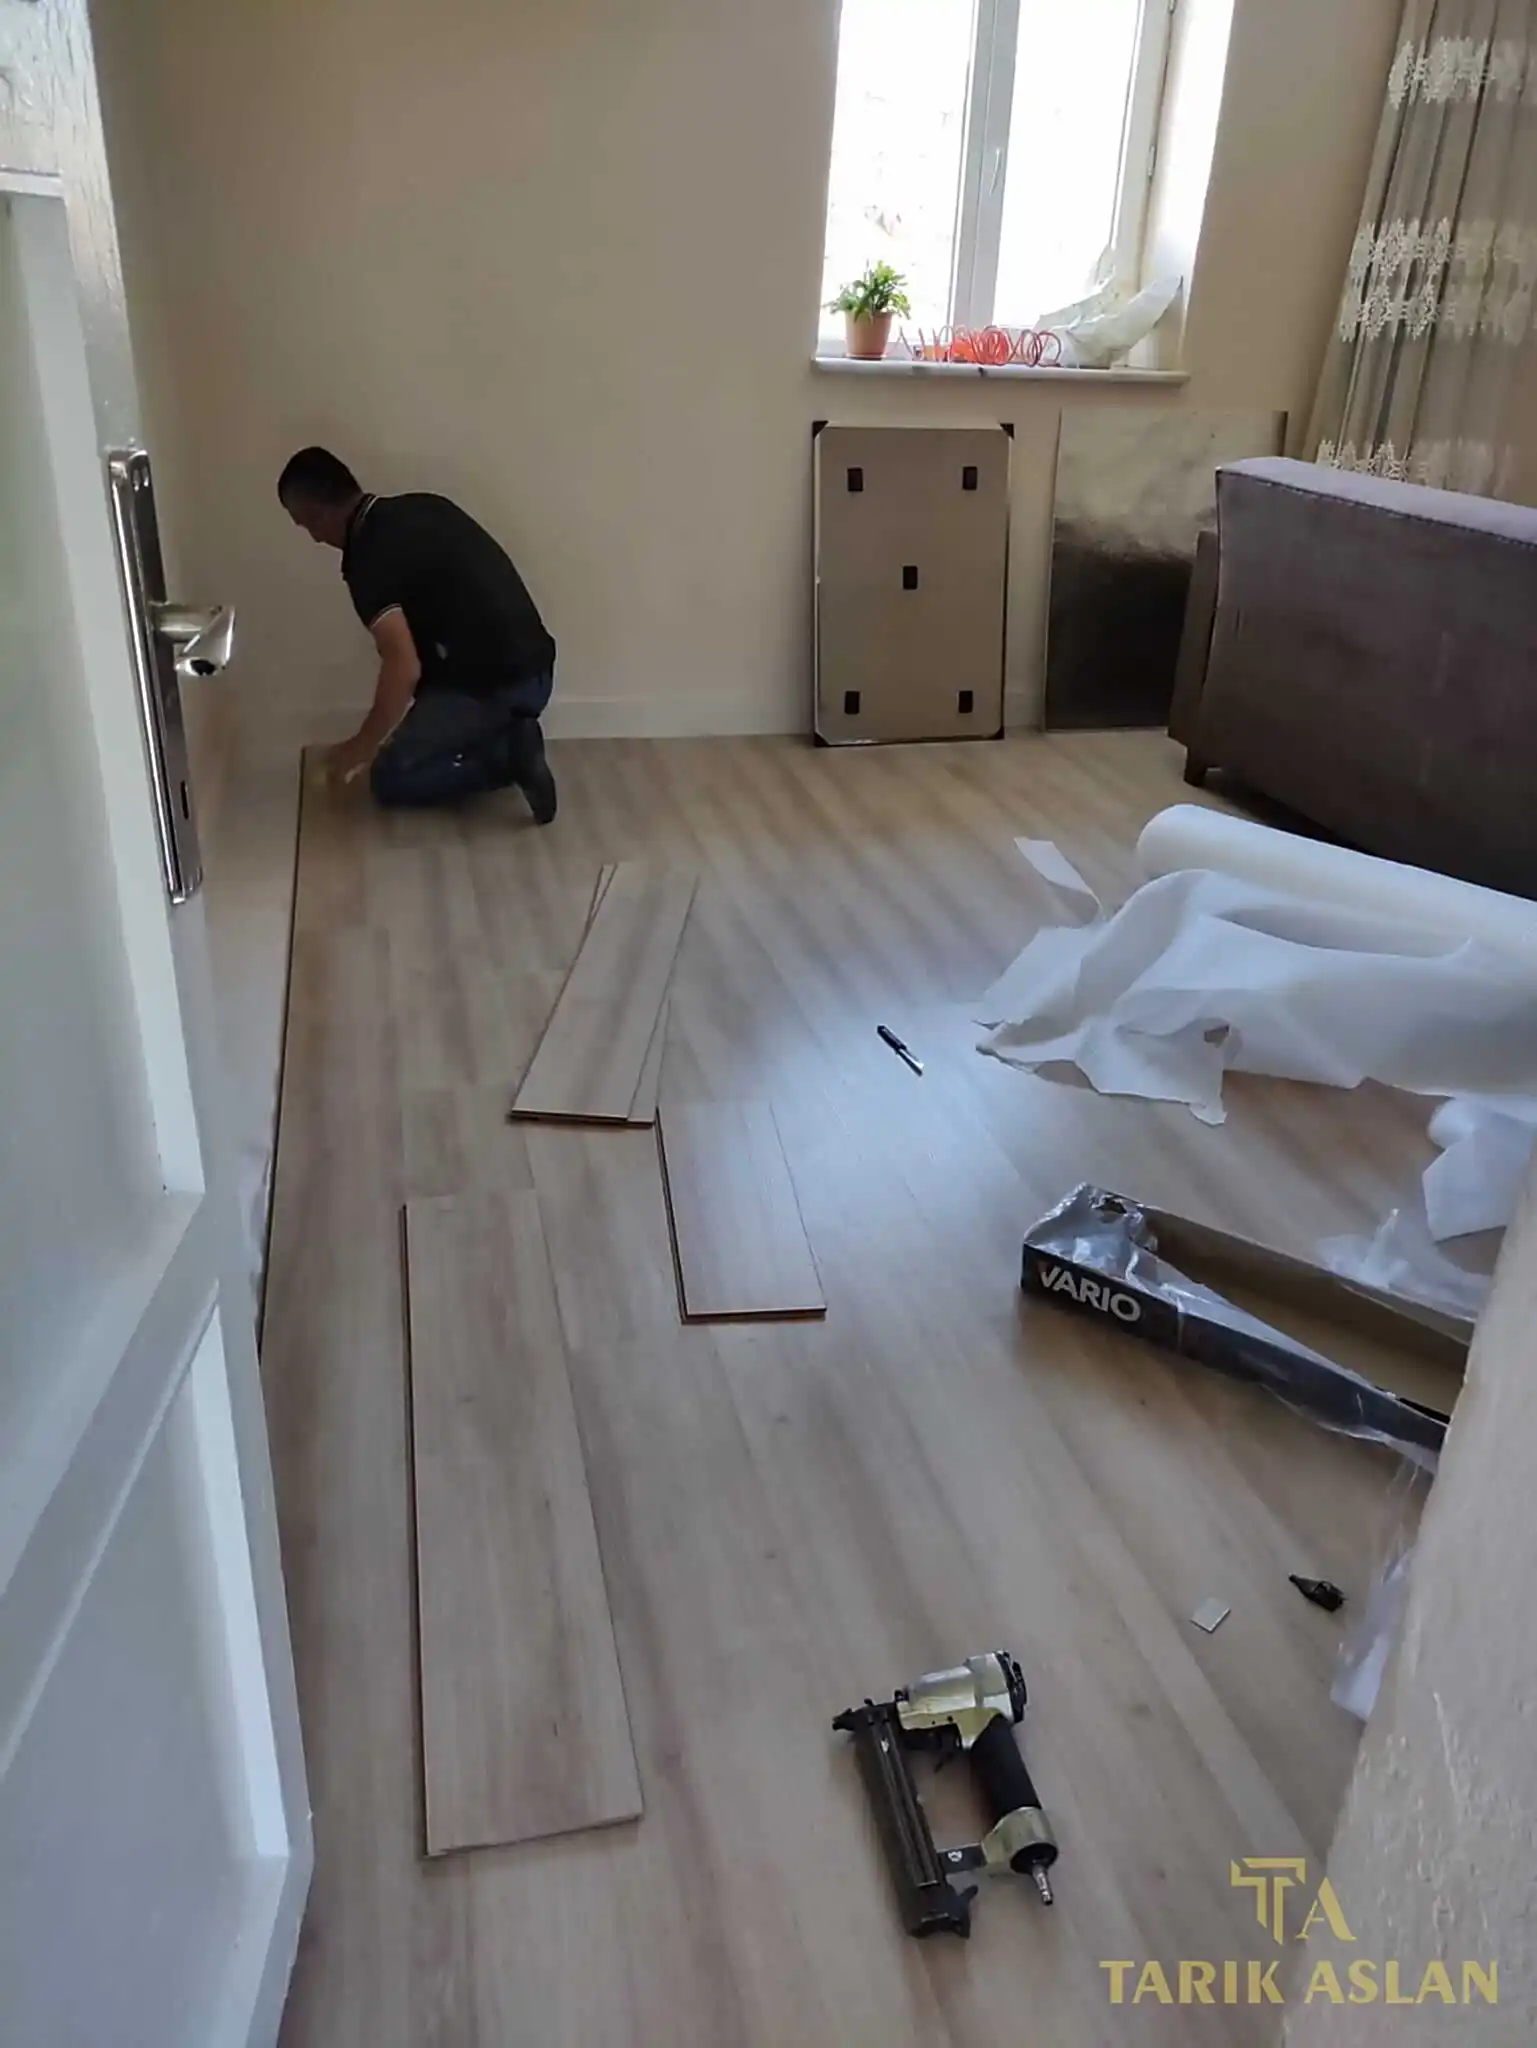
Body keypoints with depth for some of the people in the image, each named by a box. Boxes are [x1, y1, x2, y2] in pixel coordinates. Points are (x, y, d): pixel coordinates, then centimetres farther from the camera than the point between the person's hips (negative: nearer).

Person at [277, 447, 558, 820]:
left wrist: (360, 748, -10)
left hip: (499, 686, -9)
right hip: (531, 666, 9)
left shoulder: (368, 558, -15)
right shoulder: (420, 507, 11)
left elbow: (404, 670, -24)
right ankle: (507, 735, 11)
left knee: (390, 778, 3)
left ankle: (507, 756, -7)